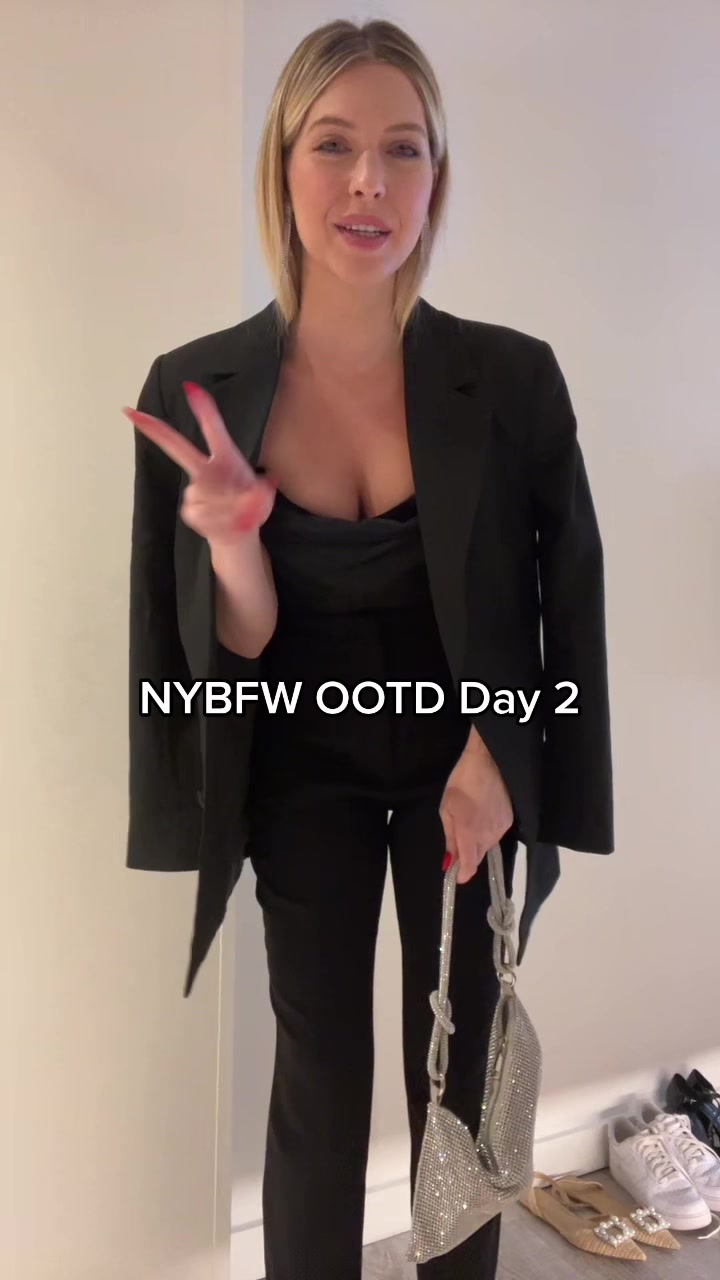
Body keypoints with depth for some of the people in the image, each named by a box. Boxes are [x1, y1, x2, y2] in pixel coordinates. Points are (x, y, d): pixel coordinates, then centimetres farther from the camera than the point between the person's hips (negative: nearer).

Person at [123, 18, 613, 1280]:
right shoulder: (195, 390, -15)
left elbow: (569, 601, -5)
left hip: (468, 769, 1)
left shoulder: (510, 376, -16)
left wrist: (500, 756, -12)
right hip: (305, 778, 0)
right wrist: (234, 556, -31)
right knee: (320, 1073, 14)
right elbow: (224, 651, -11)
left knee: (459, 1071, 17)